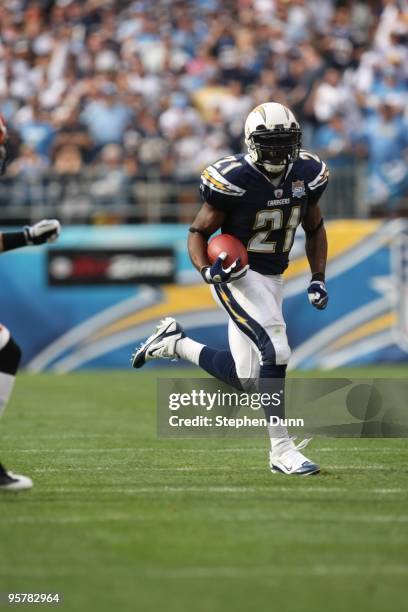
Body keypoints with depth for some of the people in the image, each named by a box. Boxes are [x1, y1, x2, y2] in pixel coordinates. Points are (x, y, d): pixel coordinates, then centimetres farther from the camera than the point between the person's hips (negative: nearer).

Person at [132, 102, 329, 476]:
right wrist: (207, 270, -27)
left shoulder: (307, 174, -2)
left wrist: (318, 279, 5)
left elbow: (315, 230, 14)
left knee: (245, 378, 7)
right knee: (275, 351, -23)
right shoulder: (235, 179, -19)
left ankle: (174, 343, 28)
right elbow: (198, 232, -9)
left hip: (272, 279, 7)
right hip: (238, 277, -7)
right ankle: (282, 449, -13)